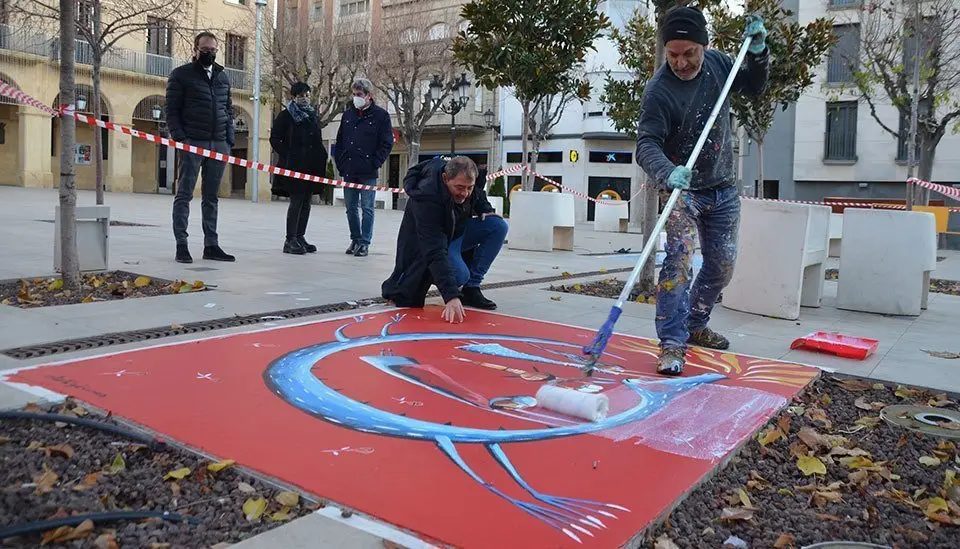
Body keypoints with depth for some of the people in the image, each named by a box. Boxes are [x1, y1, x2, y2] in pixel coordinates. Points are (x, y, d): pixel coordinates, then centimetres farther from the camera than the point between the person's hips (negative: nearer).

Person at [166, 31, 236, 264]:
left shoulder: (222, 77, 18)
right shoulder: (181, 75, 3)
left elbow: (229, 110, 19)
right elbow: (172, 111, -1)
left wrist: (229, 139, 8)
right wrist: (180, 138, -12)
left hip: (219, 144, 5)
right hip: (193, 143, -5)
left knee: (211, 197, 8)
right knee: (184, 195, -2)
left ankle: (211, 245, 13)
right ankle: (181, 245, 0)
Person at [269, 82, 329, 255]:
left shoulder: (313, 115, 18)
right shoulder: (286, 115, 0)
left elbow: (318, 141, 22)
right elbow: (275, 139, -4)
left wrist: (322, 156, 8)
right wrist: (287, 155, -12)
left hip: (311, 166, 6)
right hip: (294, 165, -6)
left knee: (306, 202, 8)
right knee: (296, 201, -9)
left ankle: (300, 237, 17)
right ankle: (290, 240, -6)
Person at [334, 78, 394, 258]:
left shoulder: (380, 115, -2)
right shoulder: (347, 114, 13)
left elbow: (387, 143, -5)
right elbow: (339, 141, 18)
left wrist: (374, 164, -10)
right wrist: (340, 163, 8)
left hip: (368, 172, -5)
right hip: (348, 171, 5)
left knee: (367, 208, -1)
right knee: (351, 207, 10)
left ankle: (364, 243, 5)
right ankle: (355, 239, 22)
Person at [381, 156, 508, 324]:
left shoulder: (466, 179, -16)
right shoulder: (426, 198, -37)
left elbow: (479, 196, 14)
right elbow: (435, 253, -44)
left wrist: (486, 210, -7)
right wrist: (451, 296, -51)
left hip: (457, 230, 7)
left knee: (499, 226, -13)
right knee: (459, 275, -33)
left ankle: (471, 289, -7)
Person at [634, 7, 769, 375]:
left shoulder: (718, 63, -4)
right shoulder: (659, 90, -21)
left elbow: (753, 87, 13)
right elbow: (647, 144, -28)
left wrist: (758, 52, -6)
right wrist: (668, 173, -48)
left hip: (723, 188, 6)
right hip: (683, 188, -6)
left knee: (722, 265, 11)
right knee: (679, 257, -22)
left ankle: (694, 325, 32)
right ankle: (672, 344, -17)